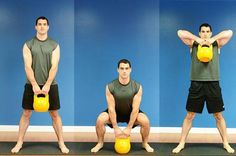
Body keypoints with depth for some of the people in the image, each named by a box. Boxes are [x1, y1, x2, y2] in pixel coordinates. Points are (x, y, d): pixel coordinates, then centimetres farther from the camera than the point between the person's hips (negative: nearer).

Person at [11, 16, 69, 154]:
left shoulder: (54, 45, 2)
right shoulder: (28, 45, 2)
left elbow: (54, 66, -6)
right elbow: (28, 66, -6)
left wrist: (47, 85, -16)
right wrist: (34, 85, -16)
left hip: (50, 85, 0)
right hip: (32, 85, 0)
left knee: (55, 114, 5)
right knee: (26, 114, 6)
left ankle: (61, 143, 15)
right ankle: (20, 142, 18)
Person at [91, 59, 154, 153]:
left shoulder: (137, 87, -23)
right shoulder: (110, 87, -24)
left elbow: (135, 108, -20)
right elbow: (111, 108, -21)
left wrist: (129, 128, -21)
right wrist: (116, 128, -20)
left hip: (131, 113, 0)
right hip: (115, 112, 0)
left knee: (145, 121, -27)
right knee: (100, 120, -28)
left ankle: (145, 144, 2)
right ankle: (100, 143, 0)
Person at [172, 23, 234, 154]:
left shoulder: (217, 44, 9)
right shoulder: (193, 44, 7)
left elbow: (229, 32, -3)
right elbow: (180, 32, -6)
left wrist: (213, 39, -8)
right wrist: (197, 39, -9)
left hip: (213, 84, 1)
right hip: (196, 84, -1)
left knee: (218, 116, 9)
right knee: (189, 115, 4)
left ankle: (226, 143, 23)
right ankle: (181, 143, 13)